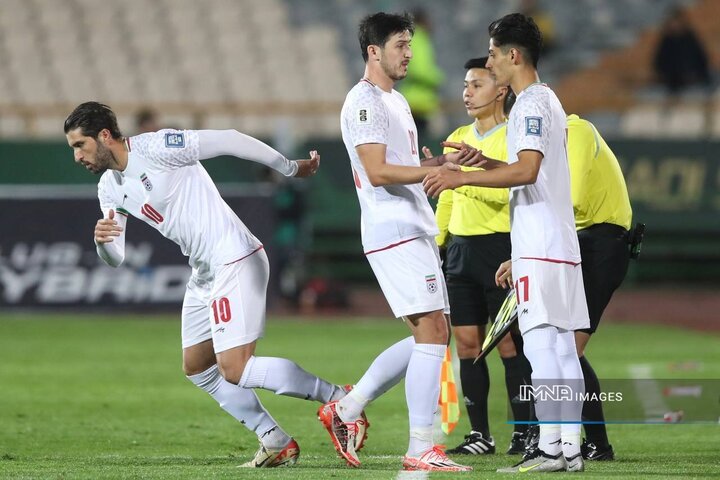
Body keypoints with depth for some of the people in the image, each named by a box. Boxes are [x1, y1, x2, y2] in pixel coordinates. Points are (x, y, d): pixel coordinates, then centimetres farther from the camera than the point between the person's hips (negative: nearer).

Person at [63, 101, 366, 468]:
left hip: (235, 261, -10)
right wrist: (102, 240, -14)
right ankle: (277, 443, 17)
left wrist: (291, 168, -8)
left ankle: (338, 399, -9)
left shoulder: (156, 148, -16)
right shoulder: (109, 189, 10)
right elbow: (115, 259, 10)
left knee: (234, 370, -16)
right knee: (196, 368, 13)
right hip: (205, 273, 10)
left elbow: (227, 140, -14)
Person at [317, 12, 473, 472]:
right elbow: (377, 172, -20)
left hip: (417, 231, 10)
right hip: (394, 232, -10)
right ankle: (420, 450, -12)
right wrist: (437, 169, -22)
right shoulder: (364, 102, -11)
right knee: (432, 331, -13)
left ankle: (346, 408, 15)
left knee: (431, 336, 9)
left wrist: (440, 164, 11)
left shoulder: (396, 101, 21)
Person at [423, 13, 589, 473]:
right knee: (563, 349, 8)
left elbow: (527, 170, -23)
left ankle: (549, 449, -12)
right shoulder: (548, 100, 20)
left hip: (539, 247, -10)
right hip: (561, 245, 10)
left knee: (542, 346, -10)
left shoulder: (531, 104, -11)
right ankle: (570, 447, 8)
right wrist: (483, 162, 20)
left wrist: (463, 178, -21)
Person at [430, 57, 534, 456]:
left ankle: (524, 433, 1)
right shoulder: (458, 138, 15)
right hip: (460, 249, 6)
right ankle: (479, 435, 8)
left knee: (509, 342, -5)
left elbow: (502, 190, -21)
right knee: (467, 343, 4)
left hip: (500, 246, -6)